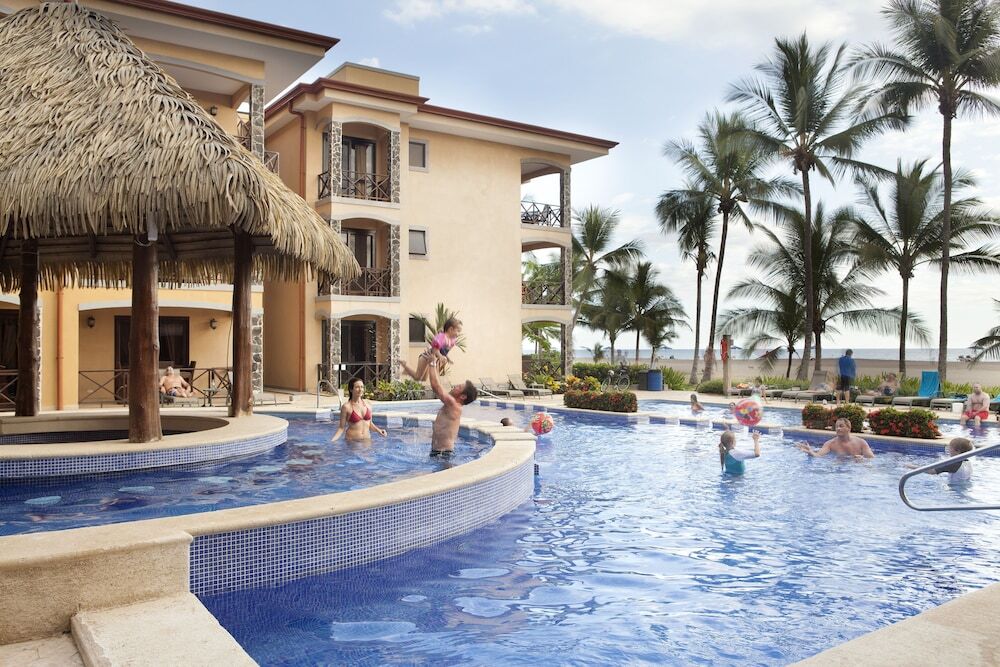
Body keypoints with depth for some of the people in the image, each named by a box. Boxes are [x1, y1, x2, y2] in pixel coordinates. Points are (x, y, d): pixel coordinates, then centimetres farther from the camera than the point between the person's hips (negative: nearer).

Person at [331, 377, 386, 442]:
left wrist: (379, 431, 2)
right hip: (352, 440, -4)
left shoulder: (367, 404, 5)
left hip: (367, 439, 4)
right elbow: (341, 427, -5)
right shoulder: (346, 407, -8)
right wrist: (332, 440, -17)